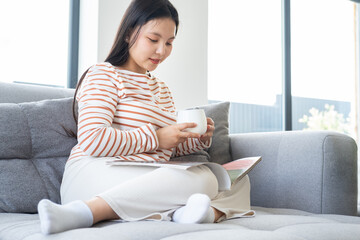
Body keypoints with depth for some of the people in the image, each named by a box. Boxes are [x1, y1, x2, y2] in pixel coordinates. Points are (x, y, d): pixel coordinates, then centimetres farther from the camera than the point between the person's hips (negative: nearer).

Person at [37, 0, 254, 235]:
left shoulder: (162, 90, 27)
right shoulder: (104, 75, 1)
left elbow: (170, 149, 28)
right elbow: (92, 141, -14)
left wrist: (199, 139, 6)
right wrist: (156, 137, -11)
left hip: (149, 180, 8)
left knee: (239, 179, -3)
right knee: (201, 178, -30)